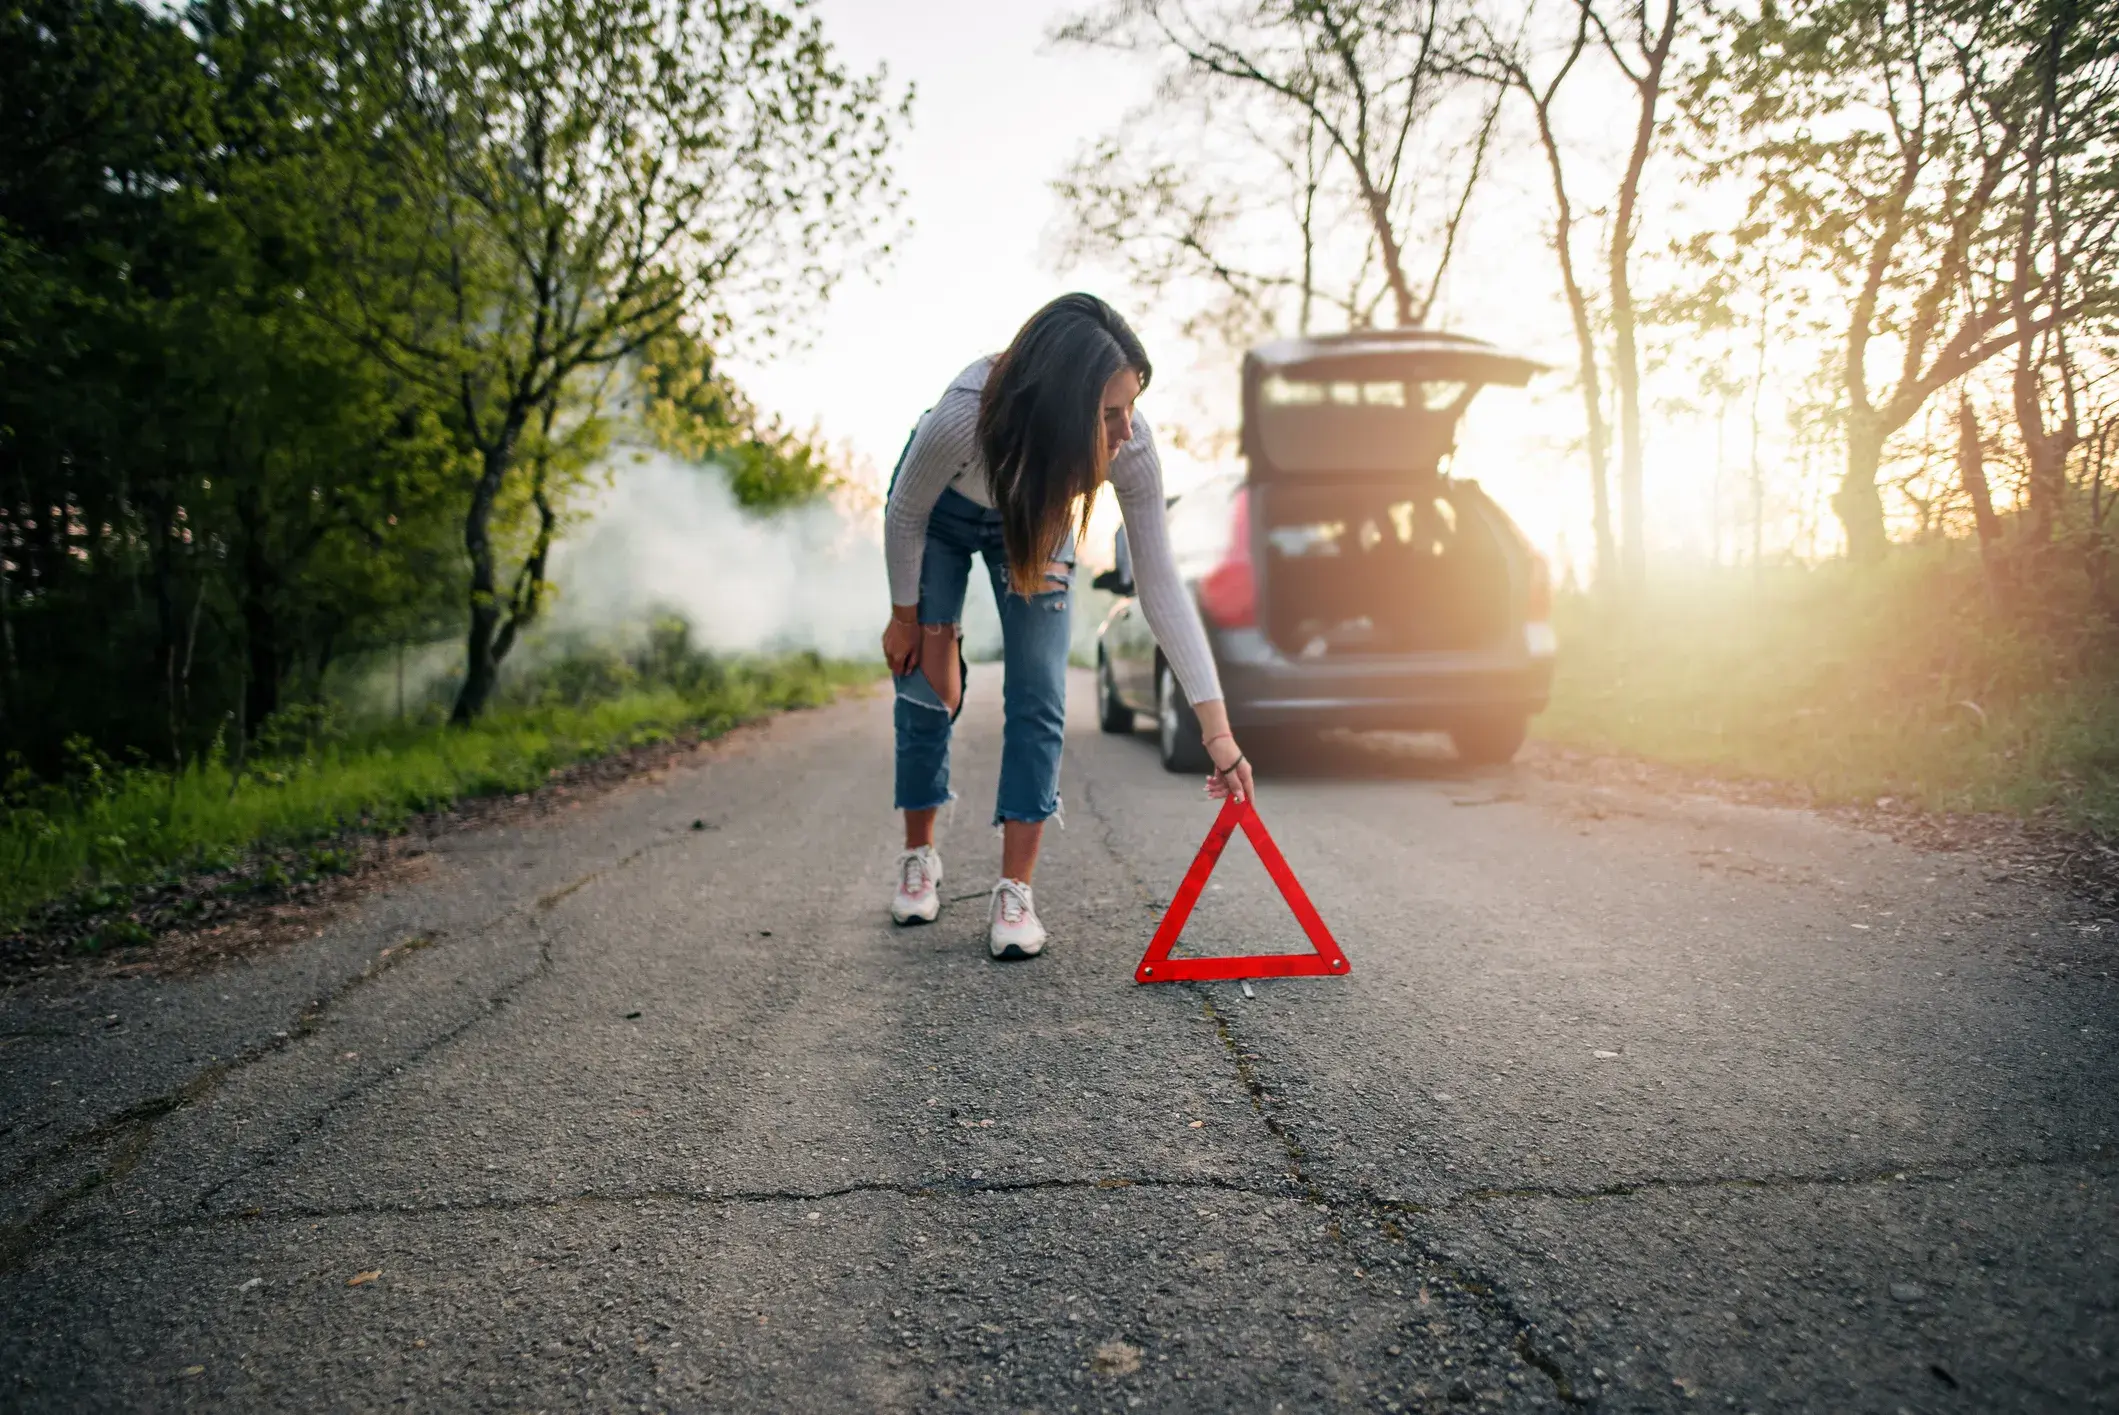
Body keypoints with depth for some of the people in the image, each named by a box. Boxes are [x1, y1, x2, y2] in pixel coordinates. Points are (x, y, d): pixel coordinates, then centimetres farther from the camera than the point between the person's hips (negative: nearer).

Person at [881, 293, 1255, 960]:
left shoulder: (1132, 446, -36)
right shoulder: (962, 418, -42)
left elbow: (1160, 585, -32)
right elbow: (905, 515, -21)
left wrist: (1217, 731, -36)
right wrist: (904, 617, -7)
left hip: (1036, 521, 2)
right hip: (943, 513, -1)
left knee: (1038, 695, -10)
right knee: (928, 683, -2)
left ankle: (1014, 893, -4)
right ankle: (919, 856, 20)